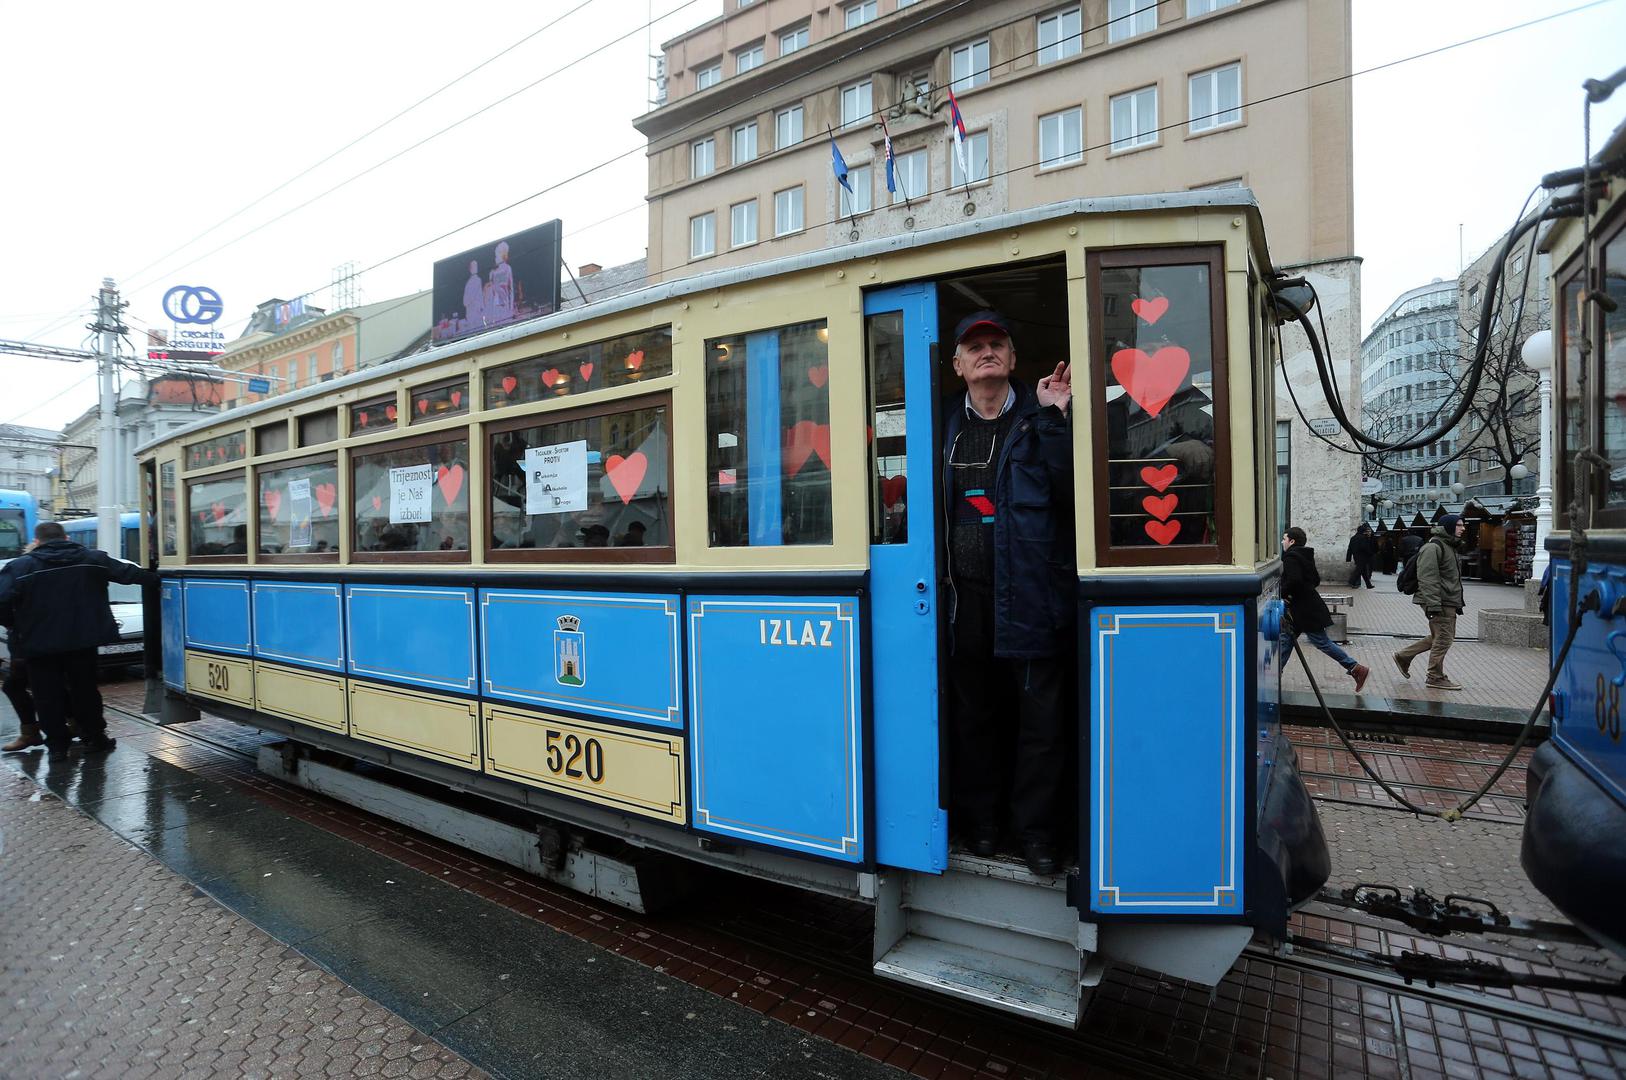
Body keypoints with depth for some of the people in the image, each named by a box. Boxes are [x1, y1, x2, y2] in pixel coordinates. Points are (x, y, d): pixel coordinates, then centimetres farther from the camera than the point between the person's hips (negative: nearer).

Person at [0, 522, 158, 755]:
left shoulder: (20, 567, -7)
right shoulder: (93, 559, -1)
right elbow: (128, 572, 3)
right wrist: (155, 578, 16)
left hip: (40, 644, -2)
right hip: (82, 639, 2)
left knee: (48, 695, 10)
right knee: (85, 689, 14)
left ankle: (57, 743, 15)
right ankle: (93, 738, 21)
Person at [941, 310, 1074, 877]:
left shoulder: (1038, 416, 3)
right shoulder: (947, 424, 12)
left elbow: (1071, 489, -11)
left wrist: (1054, 419, -16)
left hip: (1031, 590, -2)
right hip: (968, 592, 3)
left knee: (1040, 716, 3)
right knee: (973, 712, 12)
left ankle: (1035, 830, 20)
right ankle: (978, 821, 28)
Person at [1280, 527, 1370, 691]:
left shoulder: (1291, 557, -17)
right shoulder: (1305, 555, 13)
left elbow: (1294, 580, -30)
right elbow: (1316, 579, 18)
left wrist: (1282, 594, -17)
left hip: (1305, 609, -10)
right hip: (1308, 605, 10)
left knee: (1321, 642, -4)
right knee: (1287, 639, 13)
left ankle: (1357, 668, 1)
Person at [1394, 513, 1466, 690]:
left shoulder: (1449, 546, 18)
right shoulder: (1433, 548, -15)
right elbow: (1427, 579, -23)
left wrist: (1458, 603, 26)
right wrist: (1433, 605, -27)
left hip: (1448, 602, 11)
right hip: (1439, 602, -11)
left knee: (1440, 637, 15)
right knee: (1443, 638, -4)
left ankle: (1404, 656, 23)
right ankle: (1436, 677, 8)